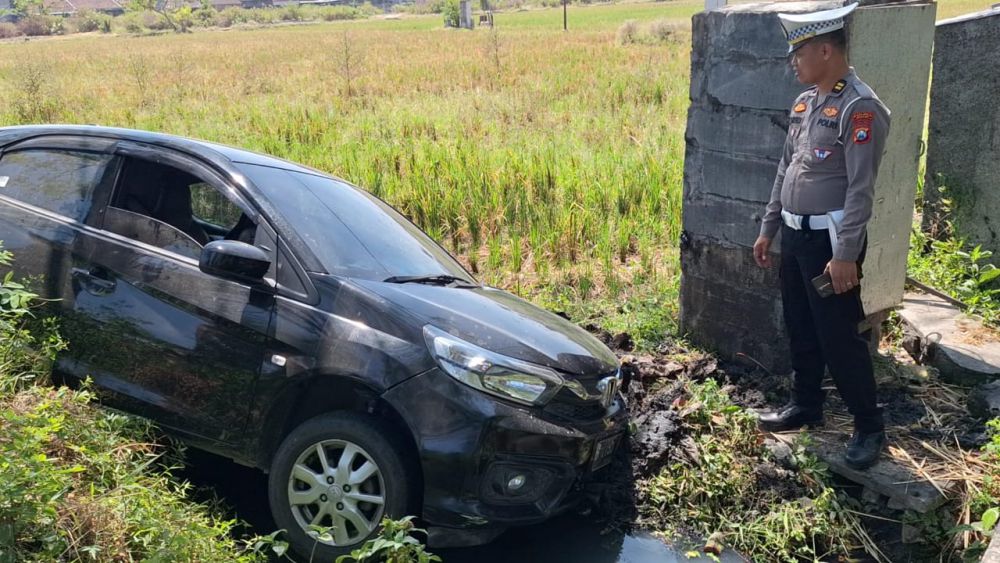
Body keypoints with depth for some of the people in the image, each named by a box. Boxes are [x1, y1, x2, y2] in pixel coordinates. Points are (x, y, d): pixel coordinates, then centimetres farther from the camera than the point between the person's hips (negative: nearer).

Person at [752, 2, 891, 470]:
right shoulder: (804, 103, 10)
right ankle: (806, 404, 33)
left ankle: (869, 427, 13)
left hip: (829, 240, -8)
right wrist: (768, 229, 17)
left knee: (839, 337, -2)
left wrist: (845, 254, -21)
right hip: (795, 236, 8)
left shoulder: (859, 108, -16)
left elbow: (860, 188, -19)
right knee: (800, 329, 17)